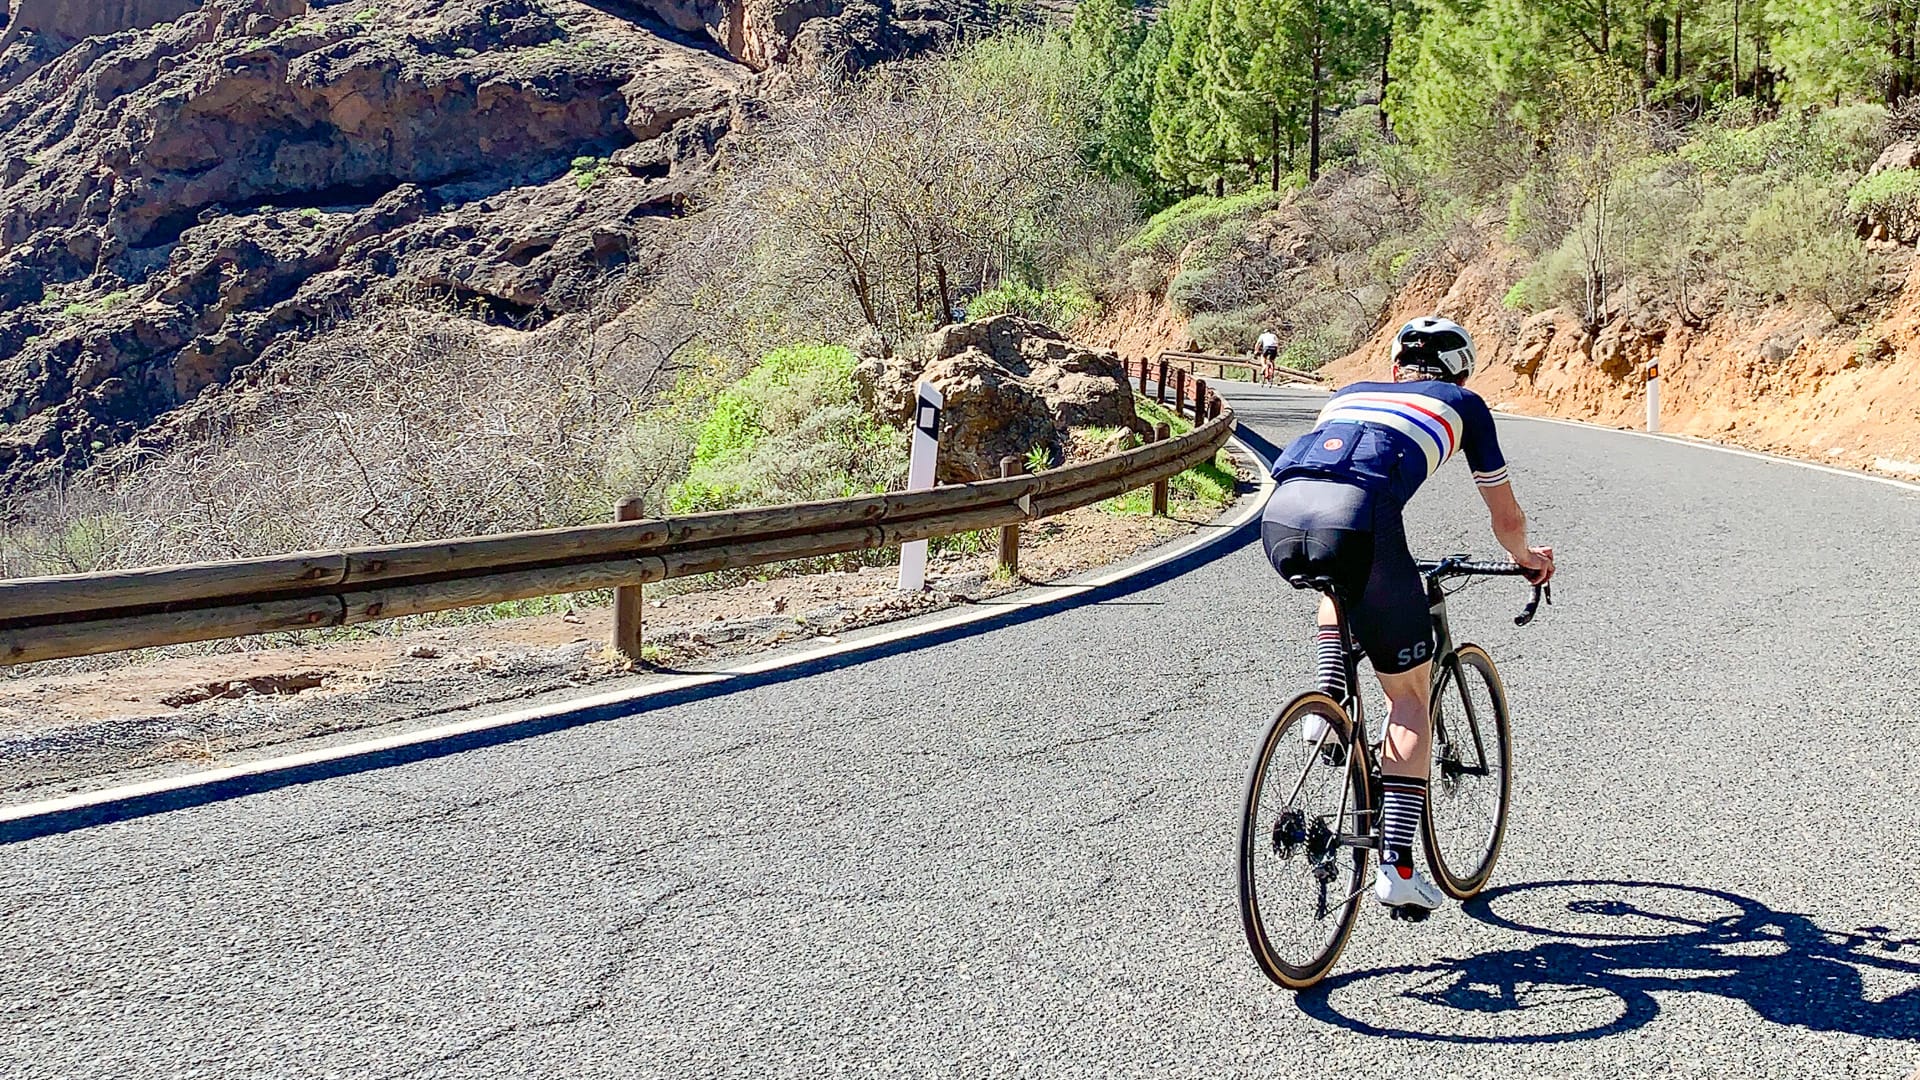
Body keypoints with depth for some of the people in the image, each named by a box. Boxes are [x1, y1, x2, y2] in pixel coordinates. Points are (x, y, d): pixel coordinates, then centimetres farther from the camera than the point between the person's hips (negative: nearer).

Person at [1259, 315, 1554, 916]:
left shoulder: (1352, 392, 38)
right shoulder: (1463, 404, 29)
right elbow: (1507, 518, 35)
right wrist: (1527, 559, 58)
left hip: (1280, 522, 4)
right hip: (1357, 525, -4)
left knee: (1340, 583, 41)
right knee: (1409, 696, 13)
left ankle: (1329, 700, 22)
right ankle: (1397, 866, 7)